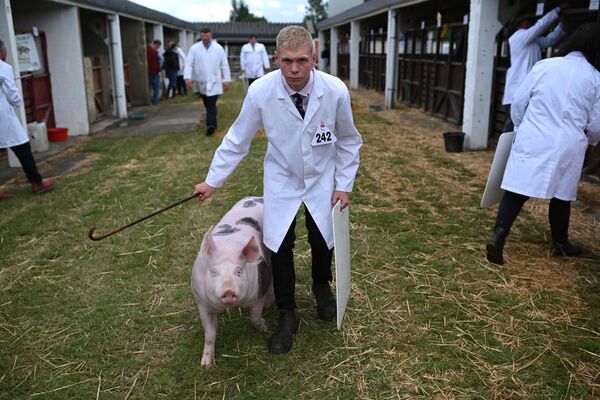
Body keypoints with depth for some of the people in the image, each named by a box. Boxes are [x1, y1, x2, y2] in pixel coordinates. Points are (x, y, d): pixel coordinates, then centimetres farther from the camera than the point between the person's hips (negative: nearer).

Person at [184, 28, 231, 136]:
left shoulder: (218, 48, 0)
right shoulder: (194, 48, 0)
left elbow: (224, 65, 2)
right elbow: (189, 63, -4)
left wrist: (226, 80, -1)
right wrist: (188, 77, -19)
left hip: (214, 81, -2)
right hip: (200, 82, 3)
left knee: (211, 104, -12)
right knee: (207, 104, 15)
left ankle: (210, 125, -15)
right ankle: (212, 124, 32)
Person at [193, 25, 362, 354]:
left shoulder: (336, 91, -23)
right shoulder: (260, 91, -24)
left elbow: (348, 141, -5)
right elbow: (236, 140, -9)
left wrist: (344, 185, -5)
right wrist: (212, 181, -4)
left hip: (322, 180, 1)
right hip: (281, 182, 0)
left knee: (323, 240, 6)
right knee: (279, 245, -4)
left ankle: (321, 287, 42)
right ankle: (286, 315, 19)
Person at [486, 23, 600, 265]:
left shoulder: (544, 65, 2)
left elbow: (519, 102, 5)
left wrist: (521, 128, 23)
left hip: (533, 141, 0)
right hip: (568, 146, 0)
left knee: (517, 191, 1)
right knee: (561, 195, 16)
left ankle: (498, 235, -14)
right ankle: (560, 244, 31)